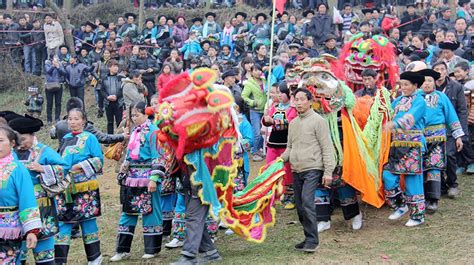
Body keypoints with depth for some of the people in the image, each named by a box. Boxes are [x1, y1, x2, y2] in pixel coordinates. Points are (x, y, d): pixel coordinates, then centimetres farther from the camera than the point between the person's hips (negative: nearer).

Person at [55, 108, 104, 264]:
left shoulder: (89, 138, -2)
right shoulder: (65, 138, 15)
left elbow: (99, 159, -6)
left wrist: (82, 166, -16)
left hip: (84, 186, -5)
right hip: (65, 186, 5)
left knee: (87, 219, 2)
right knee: (63, 220, 1)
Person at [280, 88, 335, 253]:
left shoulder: (318, 121, -5)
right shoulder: (293, 123, 16)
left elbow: (327, 148, -7)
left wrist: (328, 172, -12)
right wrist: (282, 159, 4)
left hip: (312, 169, -7)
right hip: (296, 171, 7)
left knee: (307, 202, -20)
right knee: (300, 206, 9)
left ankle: (312, 240, -13)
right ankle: (309, 238, 21)